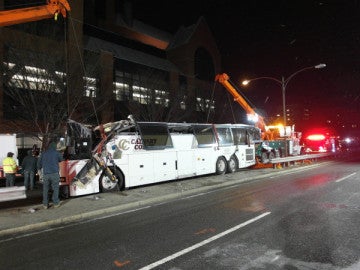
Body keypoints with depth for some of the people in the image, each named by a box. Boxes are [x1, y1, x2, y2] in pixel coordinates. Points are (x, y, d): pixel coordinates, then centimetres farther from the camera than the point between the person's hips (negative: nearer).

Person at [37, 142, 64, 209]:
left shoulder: (43, 153, 9)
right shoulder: (56, 153, 1)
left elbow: (39, 163, 15)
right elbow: (61, 159, 18)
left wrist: (39, 169, 33)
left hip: (45, 174, 3)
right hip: (54, 173, -3)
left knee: (45, 189, 10)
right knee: (55, 188, 5)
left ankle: (45, 204, 12)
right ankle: (56, 203, 7)